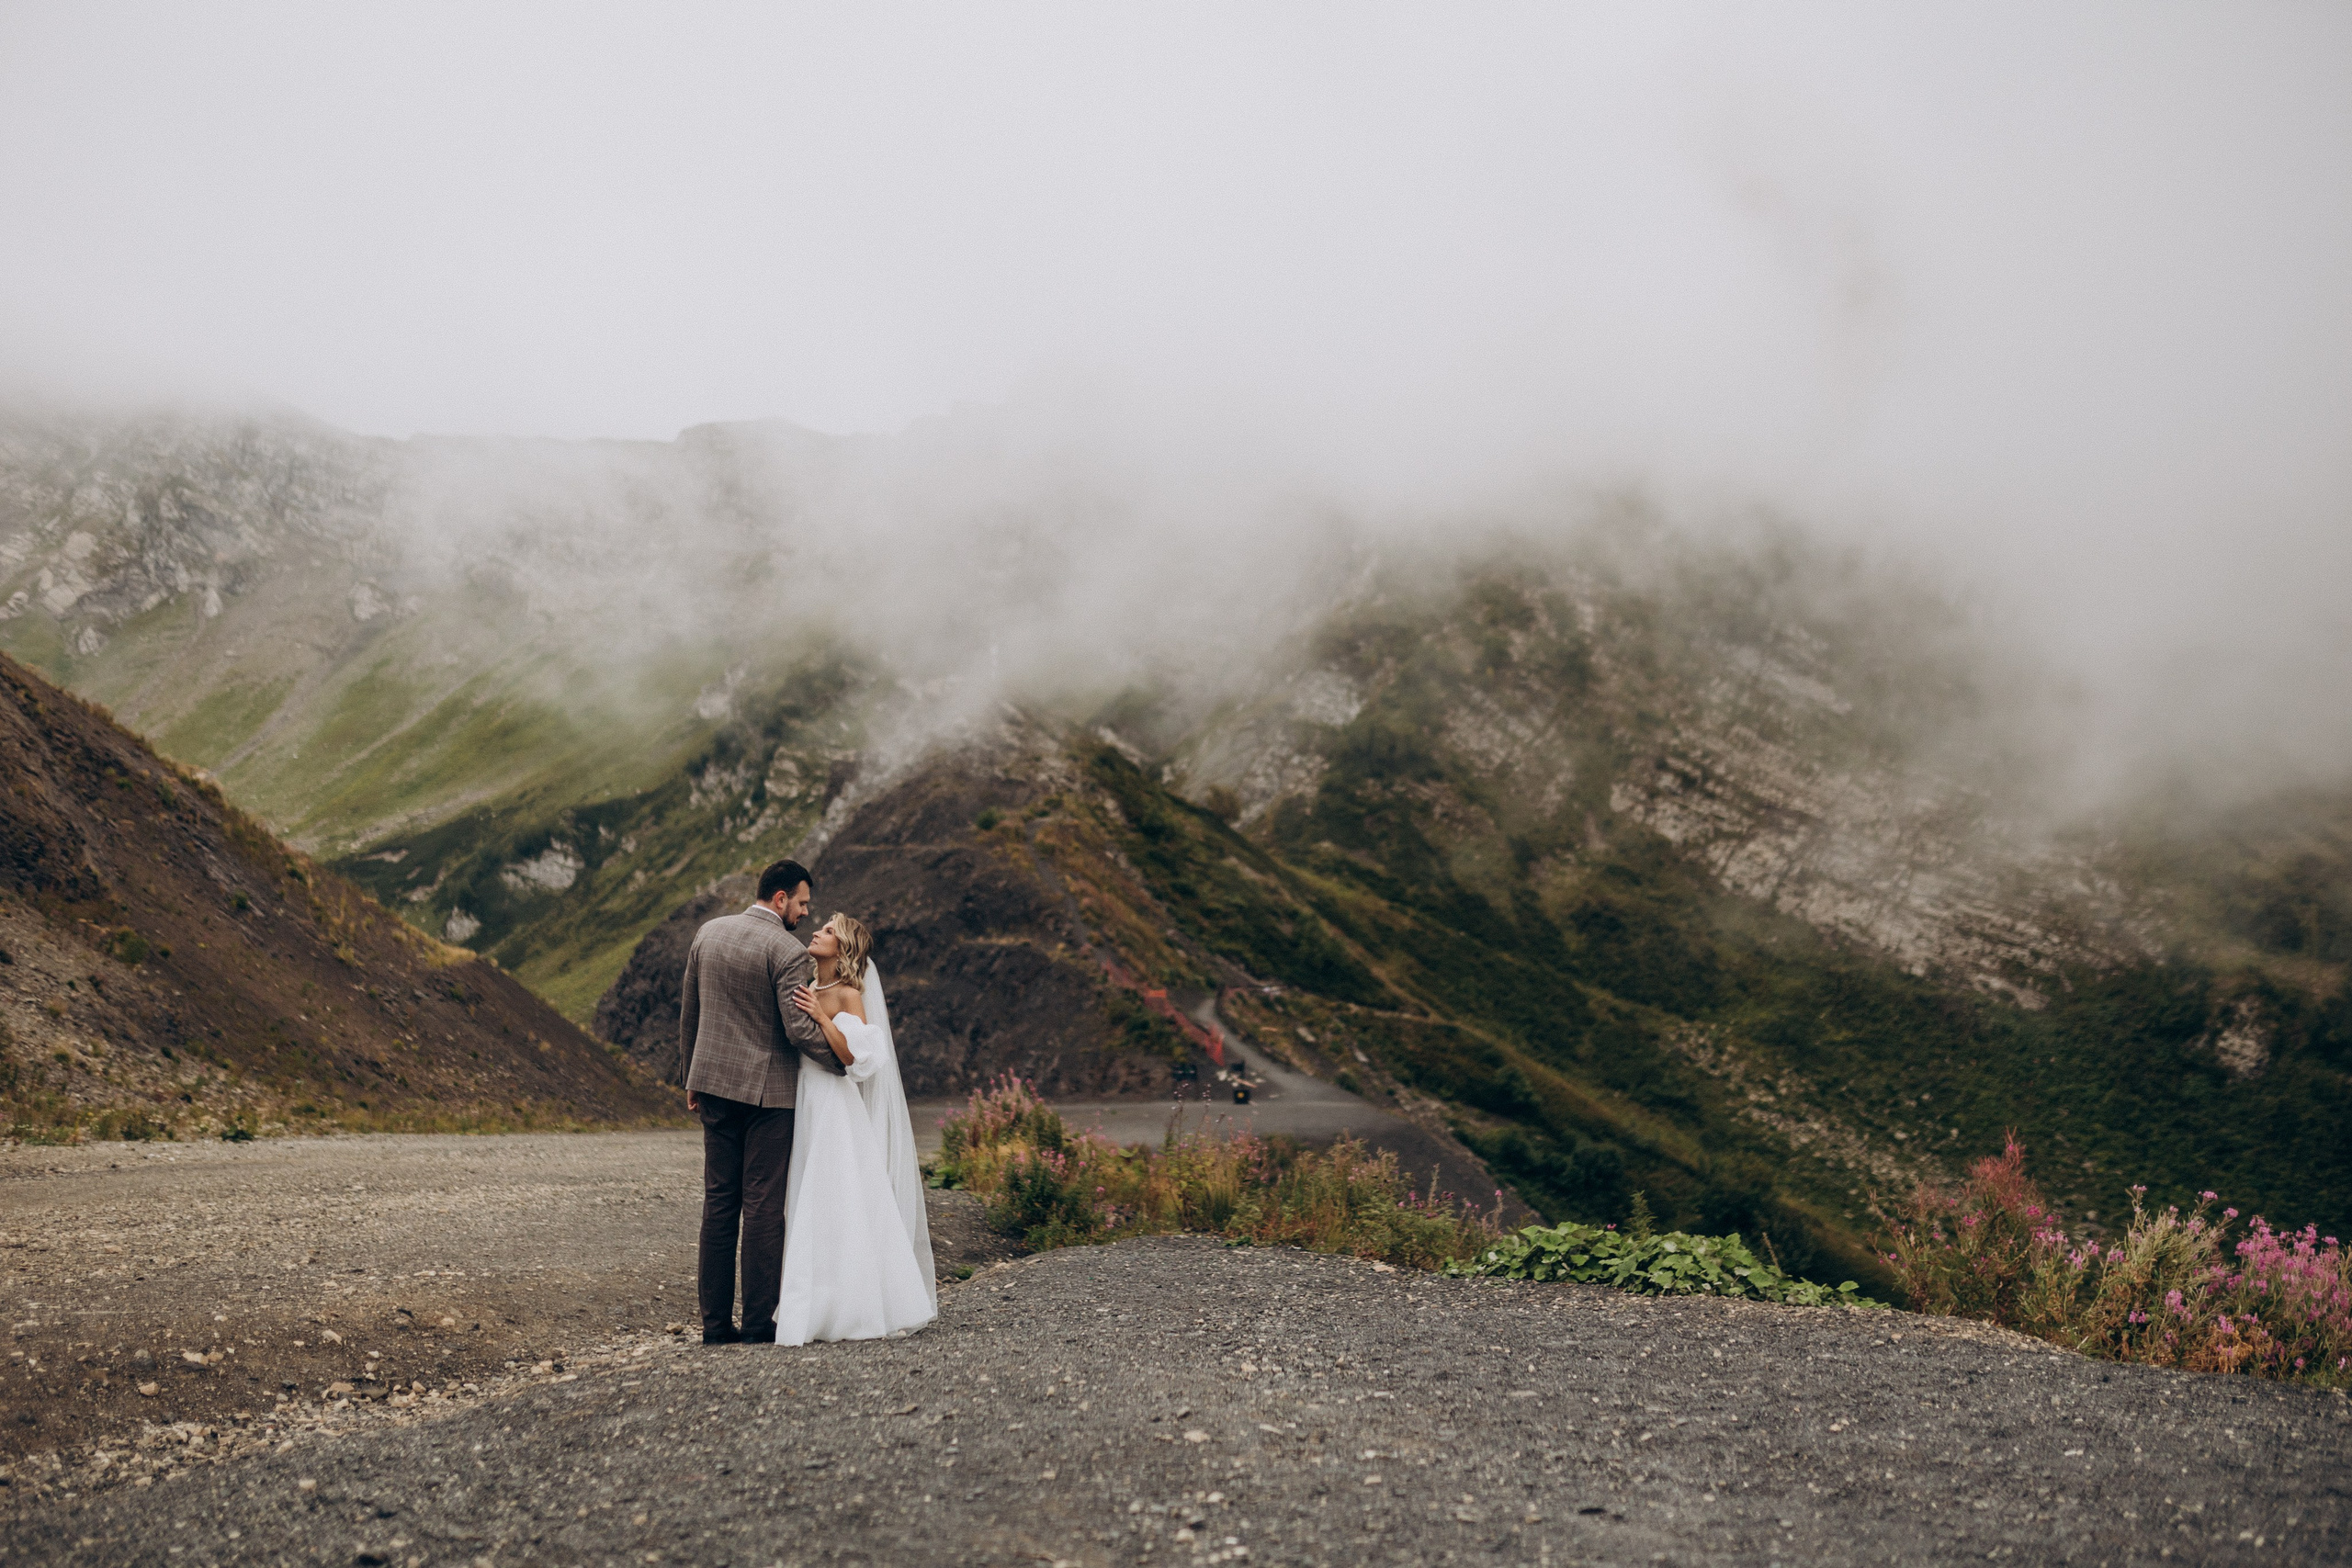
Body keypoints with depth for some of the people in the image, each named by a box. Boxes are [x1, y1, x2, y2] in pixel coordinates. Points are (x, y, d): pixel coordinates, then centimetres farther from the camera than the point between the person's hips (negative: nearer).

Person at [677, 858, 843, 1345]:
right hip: (767, 1090, -6)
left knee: (719, 1203, 9)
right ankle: (758, 1322, 4)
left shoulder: (709, 933, 8)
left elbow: (688, 1013, 14)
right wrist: (845, 1063, -6)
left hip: (715, 1085, 6)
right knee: (763, 1206, 0)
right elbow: (799, 1030, -19)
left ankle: (715, 1322, 12)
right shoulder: (788, 953, -13)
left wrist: (693, 1076, 22)